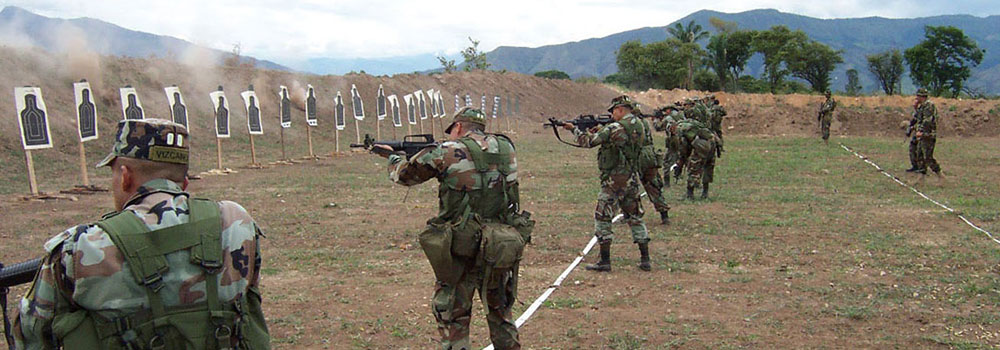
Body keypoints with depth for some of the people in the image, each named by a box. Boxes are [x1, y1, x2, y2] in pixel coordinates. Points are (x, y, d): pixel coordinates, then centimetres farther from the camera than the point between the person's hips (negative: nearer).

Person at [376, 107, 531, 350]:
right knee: (500, 311, 22)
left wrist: (393, 157, 28)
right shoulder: (506, 148, 4)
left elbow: (404, 174, 6)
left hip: (462, 251, -4)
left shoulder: (447, 153, -8)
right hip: (502, 251, 4)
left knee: (452, 318, 9)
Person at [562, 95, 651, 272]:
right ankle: (645, 259, 14)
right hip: (632, 178, 7)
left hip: (614, 180, -7)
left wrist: (574, 128, 4)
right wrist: (600, 130, 10)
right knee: (635, 217, 14)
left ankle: (605, 261, 2)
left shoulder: (615, 128, -17)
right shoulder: (639, 125, 7)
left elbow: (588, 141, -11)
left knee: (602, 218, 2)